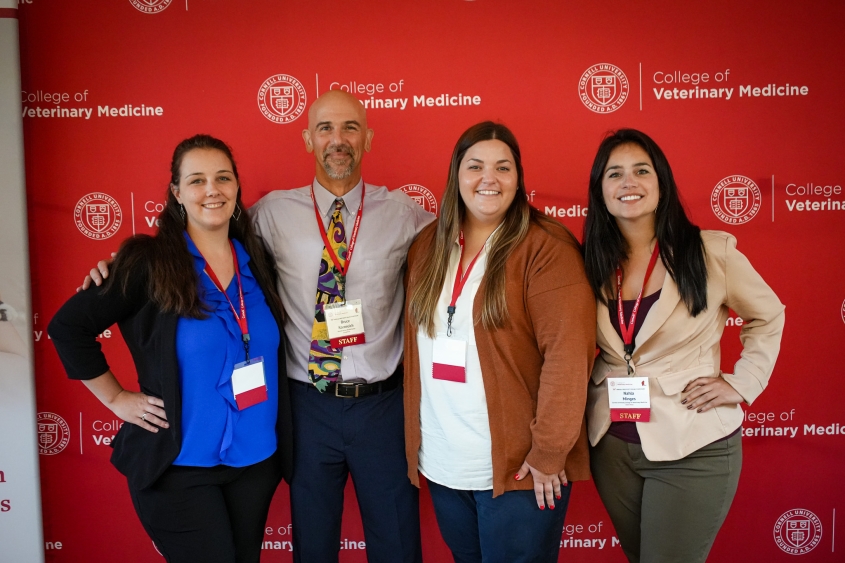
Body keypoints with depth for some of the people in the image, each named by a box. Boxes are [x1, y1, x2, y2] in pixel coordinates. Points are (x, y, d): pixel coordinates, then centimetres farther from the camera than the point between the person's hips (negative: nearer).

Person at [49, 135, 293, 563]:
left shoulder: (257, 261, 4)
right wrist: (117, 399, -4)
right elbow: (68, 326, -5)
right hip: (178, 465, -5)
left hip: (256, 459, 5)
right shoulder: (150, 262, -11)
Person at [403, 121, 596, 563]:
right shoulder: (428, 246, 6)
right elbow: (417, 344, 10)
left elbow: (568, 353, -17)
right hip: (440, 465, 5)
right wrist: (414, 437, 7)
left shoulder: (545, 247, -12)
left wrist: (549, 451, -17)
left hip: (517, 468, -5)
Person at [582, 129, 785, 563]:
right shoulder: (594, 263, 0)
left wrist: (742, 384, -4)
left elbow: (768, 318, 5)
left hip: (693, 448, -4)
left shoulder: (711, 251, -10)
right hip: (611, 443, 4)